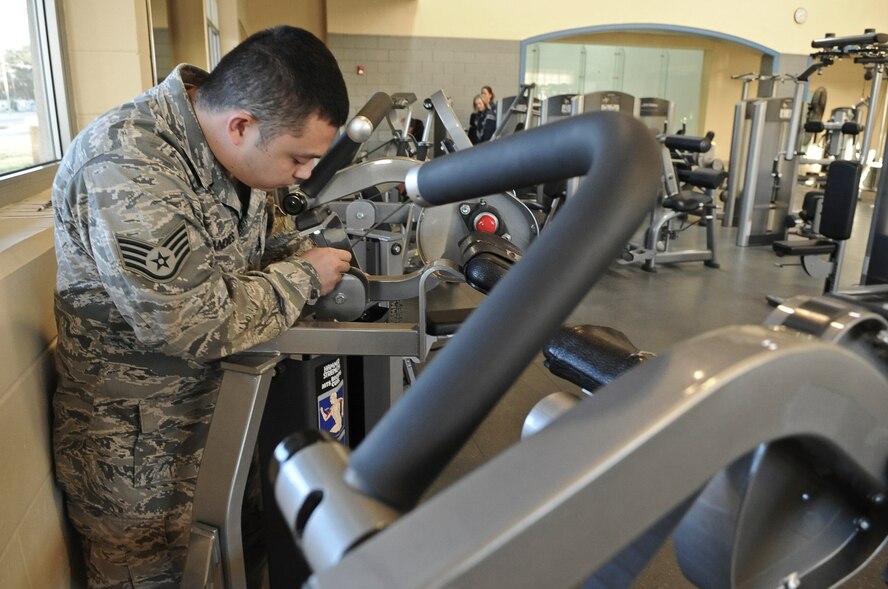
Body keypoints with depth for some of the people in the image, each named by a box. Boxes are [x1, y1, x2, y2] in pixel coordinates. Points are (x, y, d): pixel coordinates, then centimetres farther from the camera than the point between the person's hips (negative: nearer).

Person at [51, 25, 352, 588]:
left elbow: (265, 232, 12)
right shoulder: (124, 171, -31)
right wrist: (305, 277, -20)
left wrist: (311, 255, -8)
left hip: (211, 391, 6)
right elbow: (193, 324, -31)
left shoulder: (231, 147, -5)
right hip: (126, 431, -6)